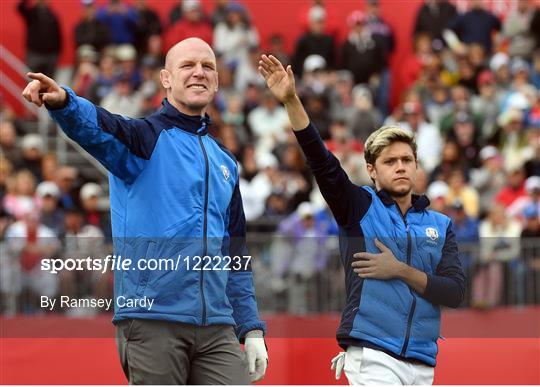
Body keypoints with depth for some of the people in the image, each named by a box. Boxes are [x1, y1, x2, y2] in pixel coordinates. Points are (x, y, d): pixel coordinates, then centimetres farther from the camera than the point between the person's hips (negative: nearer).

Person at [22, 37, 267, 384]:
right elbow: (97, 128, -21)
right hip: (152, 322, -5)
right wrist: (62, 102, -44)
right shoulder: (146, 138, 2)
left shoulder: (225, 163, 20)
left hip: (217, 329, 5)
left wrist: (252, 328, 17)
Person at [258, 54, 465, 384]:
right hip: (373, 356, -4)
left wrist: (401, 271, -9)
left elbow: (455, 291, 2)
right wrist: (291, 101, -19)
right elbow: (320, 160, -7)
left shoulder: (441, 225, 13)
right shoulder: (359, 207, 6)